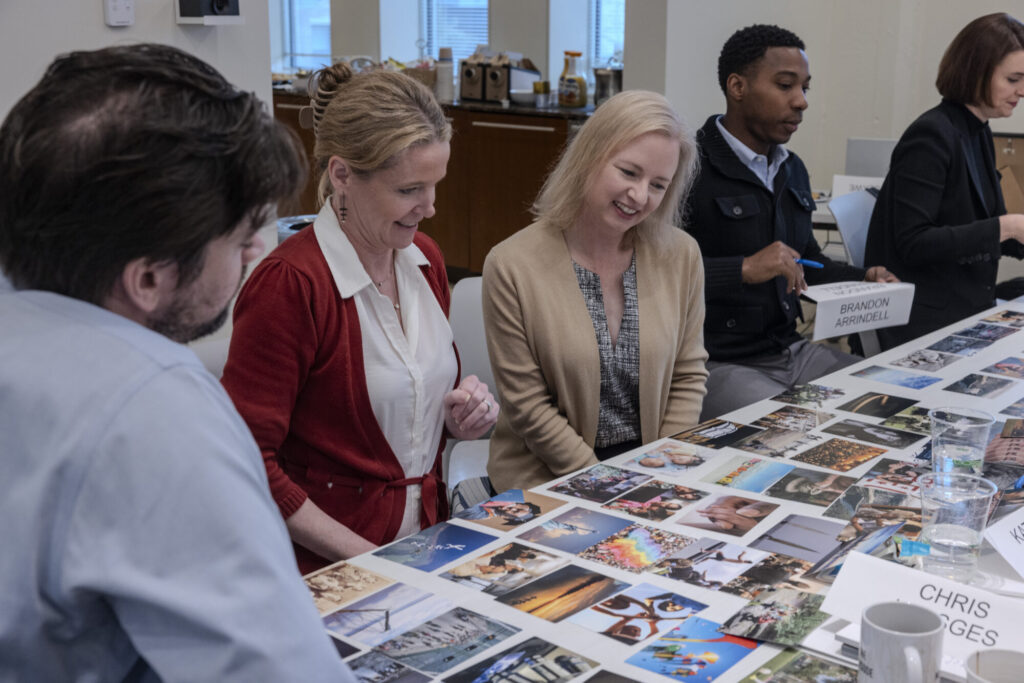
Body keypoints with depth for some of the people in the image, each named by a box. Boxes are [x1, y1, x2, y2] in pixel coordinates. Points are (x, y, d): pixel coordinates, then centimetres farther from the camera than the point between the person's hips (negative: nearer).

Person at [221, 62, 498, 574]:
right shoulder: (288, 285, -15)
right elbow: (248, 461, -15)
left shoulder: (424, 258, 8)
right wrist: (364, 557, -16)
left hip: (428, 543, 6)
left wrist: (461, 418, 1)